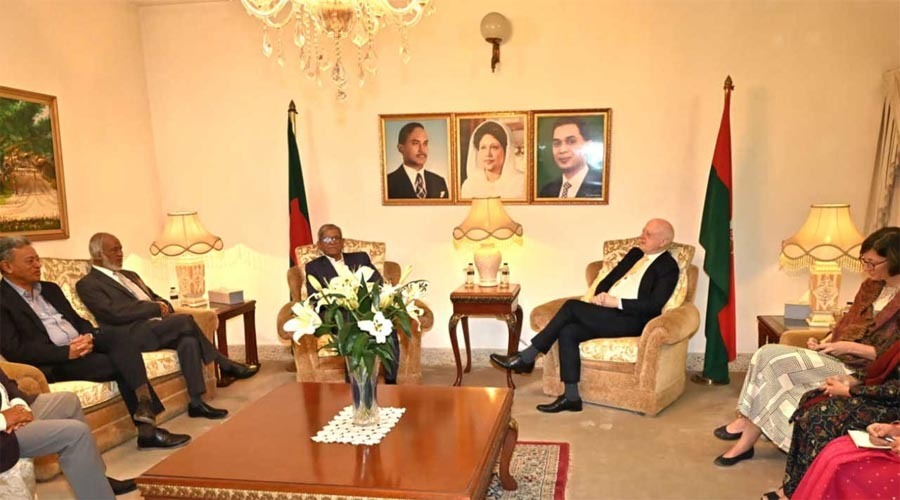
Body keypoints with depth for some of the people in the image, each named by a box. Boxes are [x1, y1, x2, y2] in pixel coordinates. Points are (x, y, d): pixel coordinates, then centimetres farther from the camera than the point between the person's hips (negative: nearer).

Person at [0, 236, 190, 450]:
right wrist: (67, 352, -20)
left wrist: (88, 336, -5)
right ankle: (147, 427, -18)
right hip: (54, 362, -6)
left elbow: (78, 320, 20)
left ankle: (144, 407, -33)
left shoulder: (49, 288, 20)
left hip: (82, 344, 6)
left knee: (115, 335, -26)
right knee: (122, 364, -24)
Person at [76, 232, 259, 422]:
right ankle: (225, 365, -12)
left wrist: (163, 306, 1)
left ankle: (196, 402, -23)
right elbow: (113, 312, -13)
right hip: (132, 335, -7)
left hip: (157, 326, 7)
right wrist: (155, 308, -13)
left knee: (187, 338, -27)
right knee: (185, 320, -28)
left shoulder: (130, 275, 29)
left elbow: (157, 299, 26)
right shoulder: (87, 284, 3)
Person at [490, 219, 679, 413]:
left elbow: (654, 304, -13)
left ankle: (526, 357, -14)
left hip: (630, 320, -7)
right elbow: (607, 280, 20)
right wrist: (599, 296, -2)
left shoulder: (669, 267, -1)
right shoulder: (635, 253, 22)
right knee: (567, 332, -21)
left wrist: (617, 302, -17)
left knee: (572, 306, -23)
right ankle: (571, 397, -14)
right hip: (606, 314, 7)